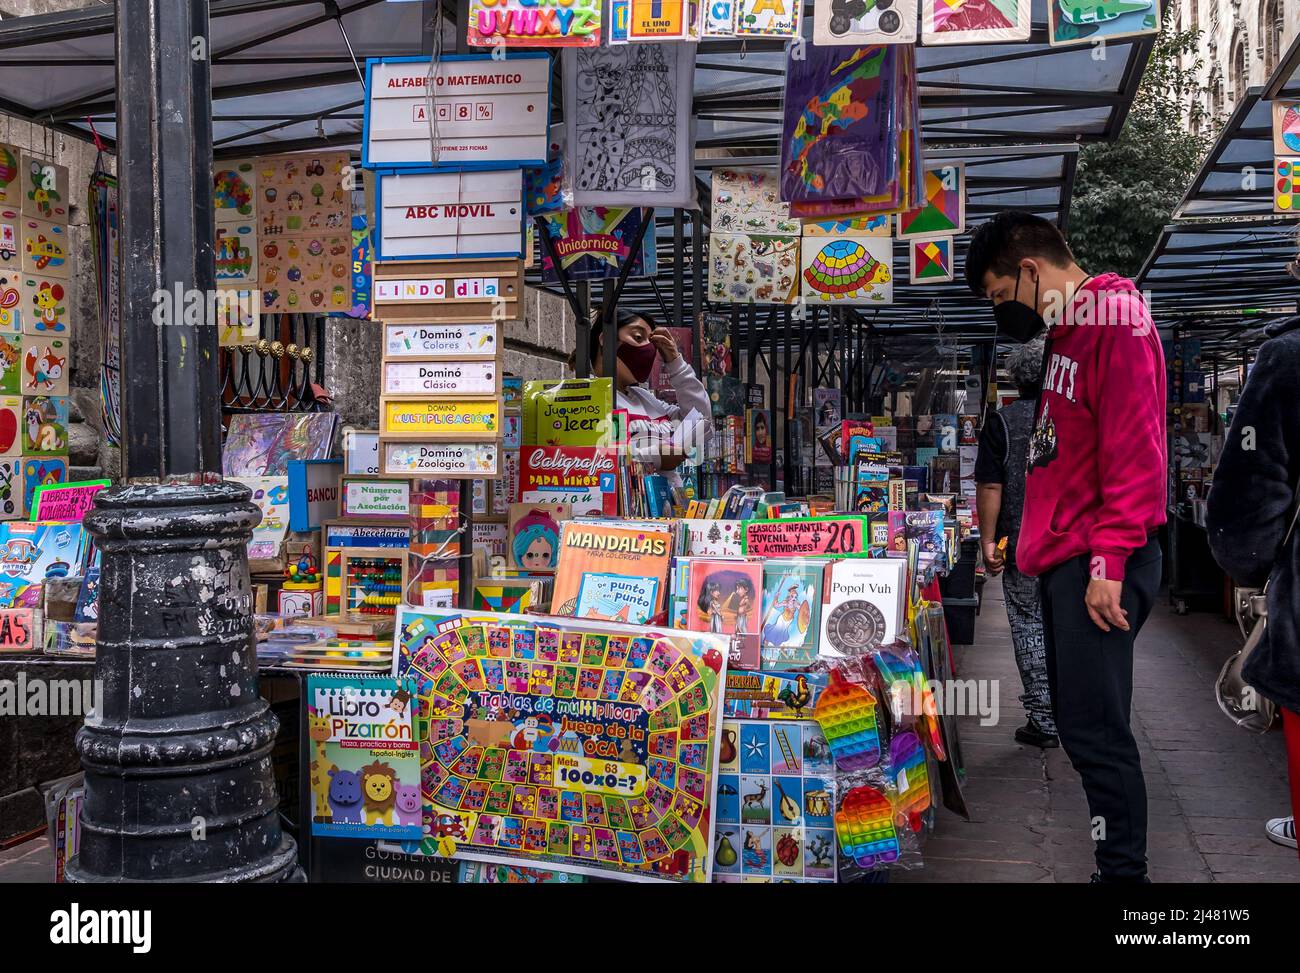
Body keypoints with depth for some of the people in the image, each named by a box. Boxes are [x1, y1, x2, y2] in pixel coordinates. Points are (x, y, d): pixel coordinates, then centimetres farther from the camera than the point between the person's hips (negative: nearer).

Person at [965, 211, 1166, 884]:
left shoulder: (1115, 320, -10)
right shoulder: (1065, 333, 20)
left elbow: (1133, 449, -18)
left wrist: (1109, 562, -21)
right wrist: (1042, 547, 13)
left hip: (1098, 565, -10)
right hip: (1064, 559, 10)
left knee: (1094, 728, -8)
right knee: (1080, 726, 12)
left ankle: (1123, 872, 2)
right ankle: (1118, 867, 21)